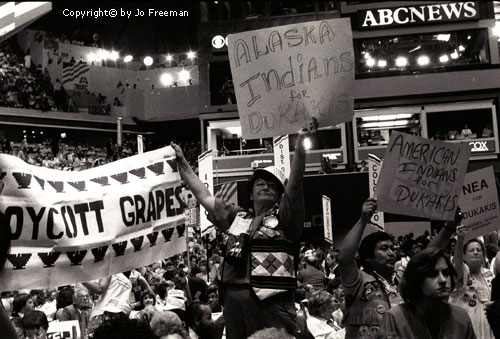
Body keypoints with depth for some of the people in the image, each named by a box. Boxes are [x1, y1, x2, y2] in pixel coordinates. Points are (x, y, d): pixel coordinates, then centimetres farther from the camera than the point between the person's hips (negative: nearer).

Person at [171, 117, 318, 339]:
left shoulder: (284, 216, 4)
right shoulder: (236, 217, 19)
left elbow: (295, 185, -11)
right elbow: (204, 196, 24)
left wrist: (299, 147, -25)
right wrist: (183, 163, 26)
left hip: (272, 304, -5)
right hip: (234, 302, 5)